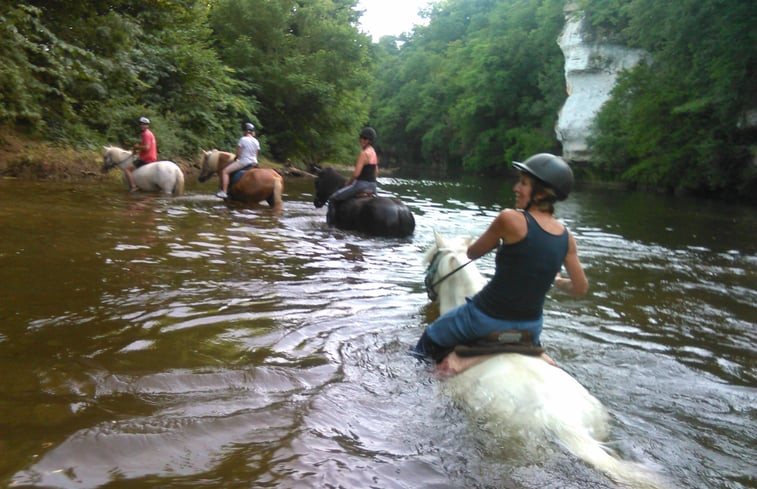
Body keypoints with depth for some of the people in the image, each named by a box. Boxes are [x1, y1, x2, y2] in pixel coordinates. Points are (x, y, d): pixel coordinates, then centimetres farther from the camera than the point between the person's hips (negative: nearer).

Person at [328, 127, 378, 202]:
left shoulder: (364, 153, -15)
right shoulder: (374, 153, 12)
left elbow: (356, 173, -19)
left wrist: (348, 183, -4)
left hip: (361, 184, -9)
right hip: (372, 186, 9)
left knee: (333, 198, -4)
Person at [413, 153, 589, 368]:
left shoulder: (510, 219, -22)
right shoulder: (566, 237, -6)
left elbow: (472, 252, -7)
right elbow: (580, 288, 3)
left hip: (488, 318, -5)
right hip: (531, 324, 5)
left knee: (430, 340, 19)